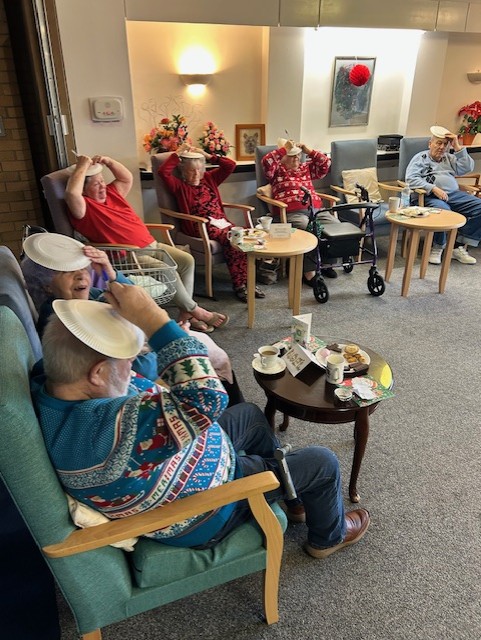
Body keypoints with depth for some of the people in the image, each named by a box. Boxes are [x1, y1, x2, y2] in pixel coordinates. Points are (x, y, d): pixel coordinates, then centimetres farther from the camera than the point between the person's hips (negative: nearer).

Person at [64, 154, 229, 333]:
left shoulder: (111, 193, 16)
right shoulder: (84, 207, -9)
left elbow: (127, 178, 22)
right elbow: (71, 193, -27)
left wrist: (107, 161, 9)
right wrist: (82, 165, -17)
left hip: (151, 244, 9)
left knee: (187, 260, -2)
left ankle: (186, 313, -1)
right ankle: (195, 310, -5)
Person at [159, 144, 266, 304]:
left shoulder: (209, 179, 21)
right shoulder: (180, 186, 6)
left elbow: (230, 165, 18)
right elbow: (163, 171, -10)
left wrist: (208, 155, 13)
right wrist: (178, 153, -2)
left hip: (222, 223, 6)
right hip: (201, 228, -6)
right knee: (230, 239, -32)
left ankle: (246, 282, -20)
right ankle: (239, 285, -27)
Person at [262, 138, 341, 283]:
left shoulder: (306, 168, 29)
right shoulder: (277, 170, 13)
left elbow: (325, 163, 24)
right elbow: (266, 161, -6)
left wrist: (308, 151, 18)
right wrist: (285, 149, -1)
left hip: (315, 209, 6)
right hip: (292, 212, -6)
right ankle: (309, 272, -26)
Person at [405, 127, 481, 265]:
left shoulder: (449, 158, 29)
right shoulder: (420, 158, 13)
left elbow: (468, 168, 15)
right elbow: (411, 179, -5)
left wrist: (458, 147, 9)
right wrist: (433, 188, -16)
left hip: (454, 194, 6)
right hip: (431, 197, -6)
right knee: (443, 210, -39)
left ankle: (459, 246, -18)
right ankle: (437, 248, -19)